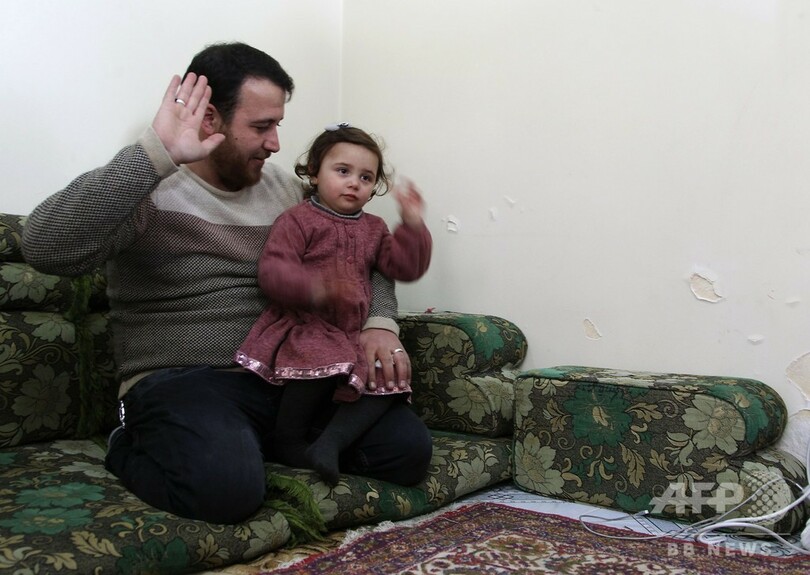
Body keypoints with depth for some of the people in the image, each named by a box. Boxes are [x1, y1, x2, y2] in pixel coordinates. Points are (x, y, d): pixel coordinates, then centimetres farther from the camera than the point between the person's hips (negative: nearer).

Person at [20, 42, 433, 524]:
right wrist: (156, 154, -28)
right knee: (228, 487, -36)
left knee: (407, 448, -11)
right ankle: (135, 447, -1)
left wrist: (378, 323, -3)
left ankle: (260, 442, 8)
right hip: (183, 380, -5)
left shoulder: (286, 189, 12)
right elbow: (47, 247, -26)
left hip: (289, 376, 6)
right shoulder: (150, 188, -7)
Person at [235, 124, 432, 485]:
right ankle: (289, 445, -16)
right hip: (303, 327, -6)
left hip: (349, 336, 7)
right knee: (322, 364, -36)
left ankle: (329, 444, -21)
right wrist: (315, 288, -32)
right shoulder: (296, 220, 0)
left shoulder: (373, 229, 20)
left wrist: (412, 226, 0)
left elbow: (405, 267, 14)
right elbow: (272, 272, -13)